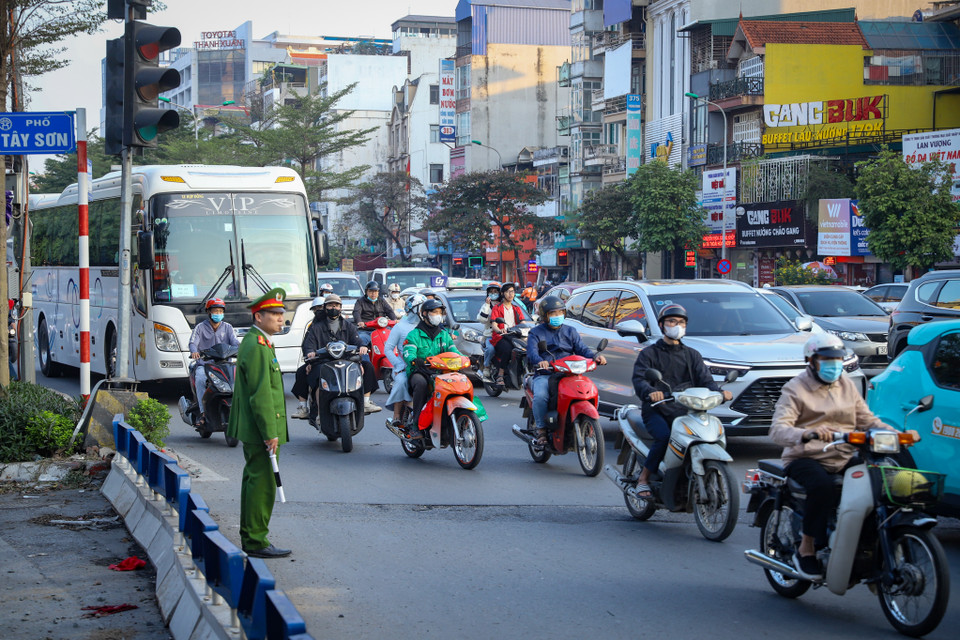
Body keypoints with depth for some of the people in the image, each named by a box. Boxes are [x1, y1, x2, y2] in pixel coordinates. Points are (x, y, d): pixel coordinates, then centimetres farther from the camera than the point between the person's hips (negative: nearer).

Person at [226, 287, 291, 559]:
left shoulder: (256, 343, 16)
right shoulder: (257, 347, -18)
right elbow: (260, 394, -22)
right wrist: (270, 432, -22)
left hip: (254, 431, 11)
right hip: (260, 428, -11)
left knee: (254, 480, 15)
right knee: (262, 483, -8)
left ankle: (249, 537, 23)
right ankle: (256, 542, -5)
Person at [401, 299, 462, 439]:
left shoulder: (445, 335, 20)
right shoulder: (414, 334, 3)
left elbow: (454, 351, 11)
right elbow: (408, 353, -13)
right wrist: (415, 361, -38)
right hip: (418, 373, -4)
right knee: (421, 384, -39)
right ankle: (415, 425, -35)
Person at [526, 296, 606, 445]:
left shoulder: (570, 331, 22)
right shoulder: (536, 333, 10)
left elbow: (581, 348, 8)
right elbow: (531, 352, -8)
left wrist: (595, 356, -15)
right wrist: (540, 361, -33)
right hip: (544, 375, -3)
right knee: (540, 396, -34)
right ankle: (541, 430, -17)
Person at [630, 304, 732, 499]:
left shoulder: (692, 355, 21)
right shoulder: (649, 354, 9)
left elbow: (705, 379, 7)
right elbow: (639, 379, -8)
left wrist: (719, 391, -17)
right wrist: (650, 391, -33)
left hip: (684, 410, 3)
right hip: (656, 410, -3)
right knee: (664, 437, -33)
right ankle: (643, 479, -17)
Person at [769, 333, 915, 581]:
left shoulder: (847, 386, 19)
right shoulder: (796, 388, -1)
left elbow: (866, 420, 17)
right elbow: (777, 430, -14)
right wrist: (807, 434, -36)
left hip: (844, 458, 5)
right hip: (806, 458, -5)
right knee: (822, 486, -37)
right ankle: (806, 549, -21)